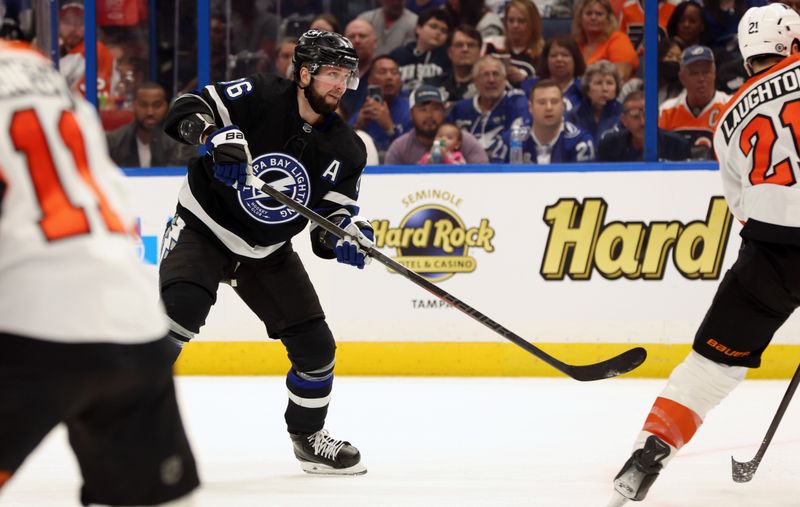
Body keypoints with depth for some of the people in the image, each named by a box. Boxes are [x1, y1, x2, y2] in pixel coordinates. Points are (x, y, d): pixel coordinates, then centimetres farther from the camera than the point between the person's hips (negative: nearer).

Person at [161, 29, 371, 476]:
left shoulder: (346, 150, -4)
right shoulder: (260, 97, -17)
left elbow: (330, 221, -1)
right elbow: (187, 110, -19)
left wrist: (345, 237, -24)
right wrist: (216, 136, -38)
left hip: (267, 253, 5)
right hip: (204, 227, -5)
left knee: (316, 346, 2)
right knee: (181, 309, -31)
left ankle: (308, 437, 27)